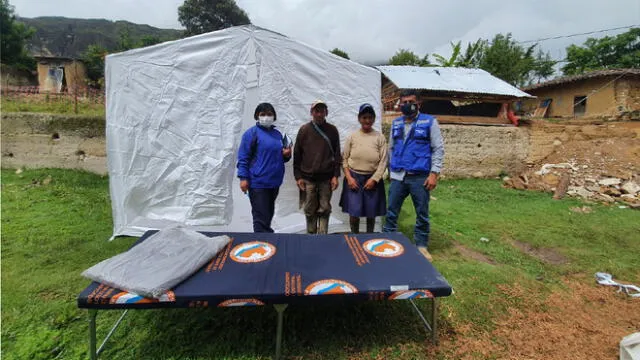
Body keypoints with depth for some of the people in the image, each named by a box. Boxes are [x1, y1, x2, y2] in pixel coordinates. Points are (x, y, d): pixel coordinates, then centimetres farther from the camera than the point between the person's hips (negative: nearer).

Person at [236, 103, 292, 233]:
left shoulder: (277, 134, 13)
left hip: (274, 182, 7)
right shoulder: (252, 133, -5)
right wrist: (243, 178, -15)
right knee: (261, 217, -6)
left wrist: (287, 155, 2)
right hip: (258, 183, -6)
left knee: (268, 215, 18)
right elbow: (243, 157, -8)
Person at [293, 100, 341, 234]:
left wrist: (336, 175, -1)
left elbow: (337, 154, 6)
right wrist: (298, 176, -2)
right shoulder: (304, 130, 3)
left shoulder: (332, 130, 5)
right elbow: (297, 154, 3)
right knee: (309, 210, 6)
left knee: (324, 209, 4)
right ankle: (311, 233, 22)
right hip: (308, 178, 0)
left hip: (326, 178, 0)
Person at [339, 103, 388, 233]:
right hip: (354, 178, 0)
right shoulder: (352, 137, 0)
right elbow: (344, 159, 2)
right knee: (354, 212, 0)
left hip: (372, 178, 0)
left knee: (371, 212, 11)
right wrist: (349, 177, -7)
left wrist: (374, 179, -11)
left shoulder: (380, 137, -2)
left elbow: (383, 161, -4)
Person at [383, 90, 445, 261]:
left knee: (422, 214, 9)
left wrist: (434, 173, -11)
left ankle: (421, 245, 25)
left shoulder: (429, 122, -1)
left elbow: (438, 149, -3)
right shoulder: (396, 123, 11)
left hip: (420, 177, -3)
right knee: (391, 212, 8)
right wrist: (390, 170, 13)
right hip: (398, 177, 3)